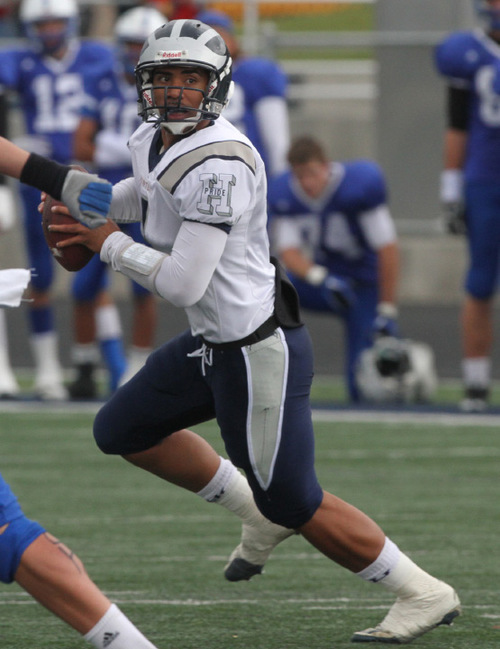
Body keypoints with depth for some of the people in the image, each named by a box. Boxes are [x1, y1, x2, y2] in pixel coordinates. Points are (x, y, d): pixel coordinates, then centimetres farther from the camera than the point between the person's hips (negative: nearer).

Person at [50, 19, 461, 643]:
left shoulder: (219, 165, -26)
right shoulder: (152, 141, 3)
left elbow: (183, 283, -28)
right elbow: (144, 194, 30)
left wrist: (111, 245, -13)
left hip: (257, 351, -10)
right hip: (209, 343, 10)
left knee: (292, 501, 0)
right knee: (120, 431, 19)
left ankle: (424, 595, 12)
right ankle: (253, 507, 29)